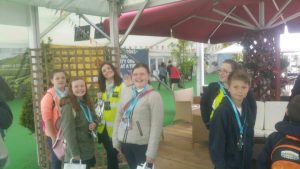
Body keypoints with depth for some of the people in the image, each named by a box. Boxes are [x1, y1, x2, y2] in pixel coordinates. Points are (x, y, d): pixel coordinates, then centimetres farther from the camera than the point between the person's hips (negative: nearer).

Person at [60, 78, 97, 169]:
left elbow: (94, 118, 19)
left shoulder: (87, 103, 7)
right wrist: (75, 153, -21)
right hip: (77, 151, -7)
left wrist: (94, 123, -5)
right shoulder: (68, 105, -17)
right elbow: (68, 131, -20)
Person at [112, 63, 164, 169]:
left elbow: (156, 126, -14)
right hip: (125, 142, 5)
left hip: (142, 144, -5)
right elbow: (119, 115, 7)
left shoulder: (154, 96, -13)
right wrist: (115, 139, 5)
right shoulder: (126, 91, 2)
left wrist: (151, 152, -14)